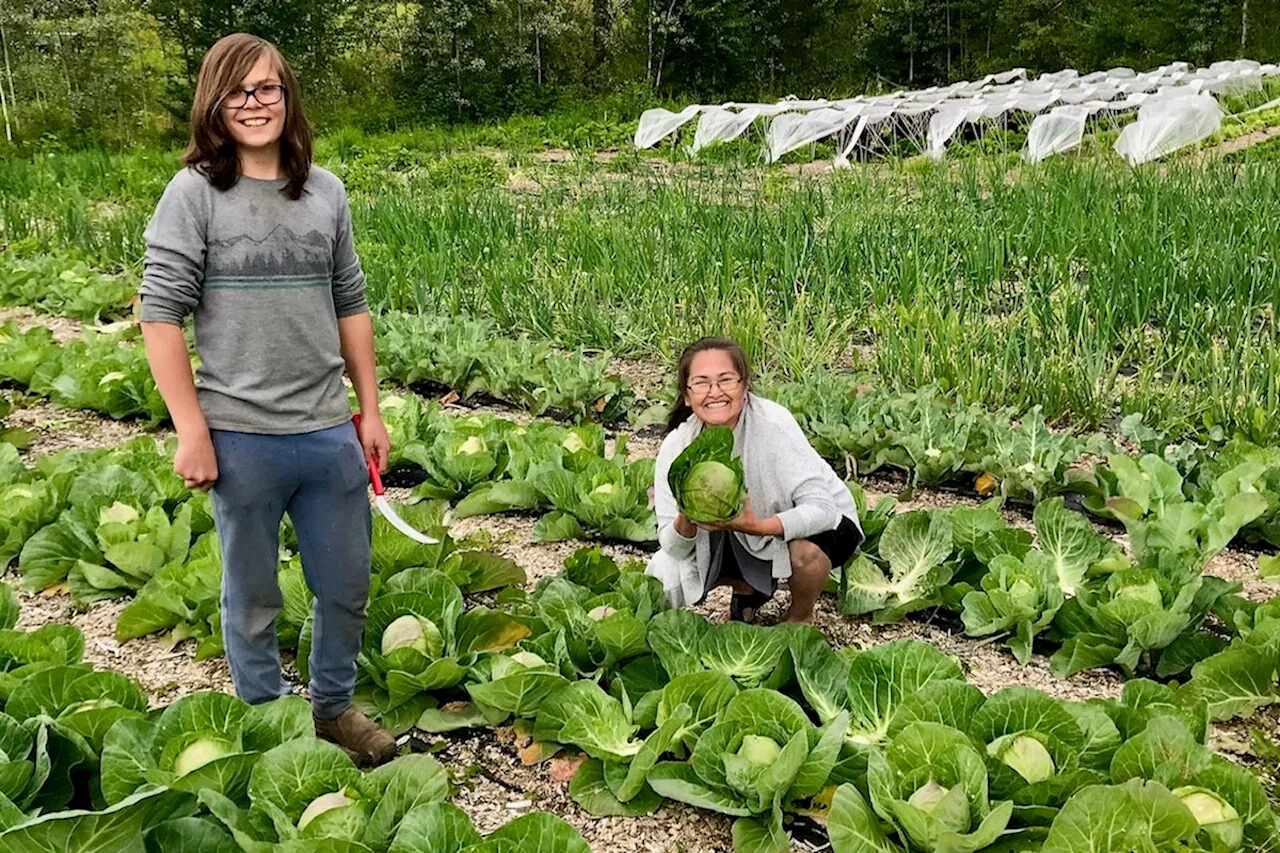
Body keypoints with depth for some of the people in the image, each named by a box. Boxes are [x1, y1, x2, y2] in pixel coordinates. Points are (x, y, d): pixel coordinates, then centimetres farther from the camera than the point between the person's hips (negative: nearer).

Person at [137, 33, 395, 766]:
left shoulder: (325, 191, 5)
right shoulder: (195, 193, -6)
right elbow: (161, 315, -7)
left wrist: (371, 410, 10)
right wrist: (192, 431, -11)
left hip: (329, 432, 4)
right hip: (242, 438, -4)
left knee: (347, 587, 15)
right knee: (254, 598, 11)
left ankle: (334, 708, 37)